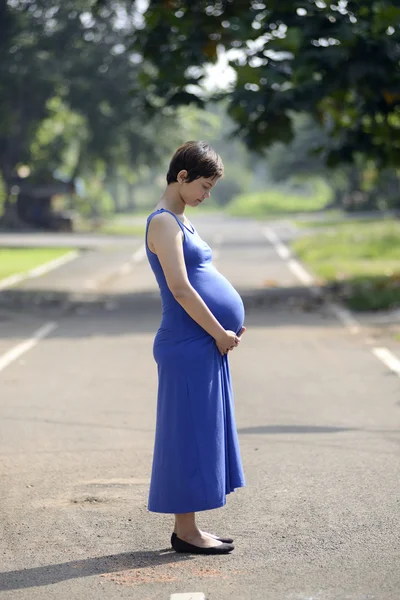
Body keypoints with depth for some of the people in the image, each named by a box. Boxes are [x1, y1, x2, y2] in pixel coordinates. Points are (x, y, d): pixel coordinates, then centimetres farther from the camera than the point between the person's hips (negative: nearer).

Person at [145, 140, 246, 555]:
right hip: (189, 345, -10)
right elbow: (180, 289, -19)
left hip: (207, 343, 10)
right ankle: (185, 532, 3)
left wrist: (227, 326, 12)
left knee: (204, 432, 12)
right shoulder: (163, 222, -12)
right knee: (189, 432, -4)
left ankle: (187, 528, 18)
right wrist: (219, 333, -14)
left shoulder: (180, 221, 18)